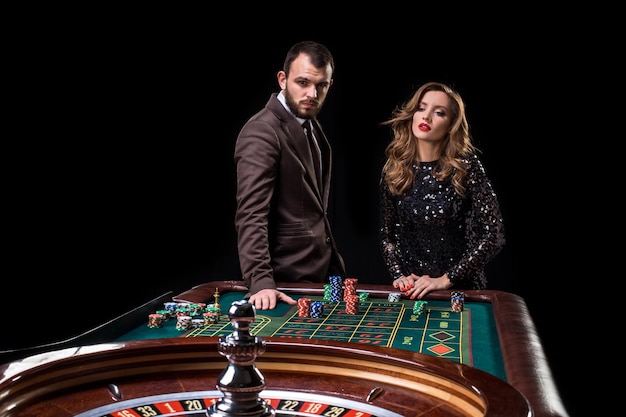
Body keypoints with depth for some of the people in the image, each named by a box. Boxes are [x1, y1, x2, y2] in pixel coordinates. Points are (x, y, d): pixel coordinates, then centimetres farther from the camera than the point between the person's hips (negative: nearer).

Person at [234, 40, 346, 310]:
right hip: (290, 276, -8)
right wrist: (260, 282, -34)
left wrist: (331, 256, 13)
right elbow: (251, 214, -26)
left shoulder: (311, 125, 10)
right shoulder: (261, 132, -19)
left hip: (327, 267, 8)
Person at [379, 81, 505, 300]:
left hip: (460, 288, -2)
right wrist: (398, 275, -9)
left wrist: (445, 279, -16)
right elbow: (387, 235, 5)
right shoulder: (393, 169, -1)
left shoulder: (465, 166, -10)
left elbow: (493, 236, -14)